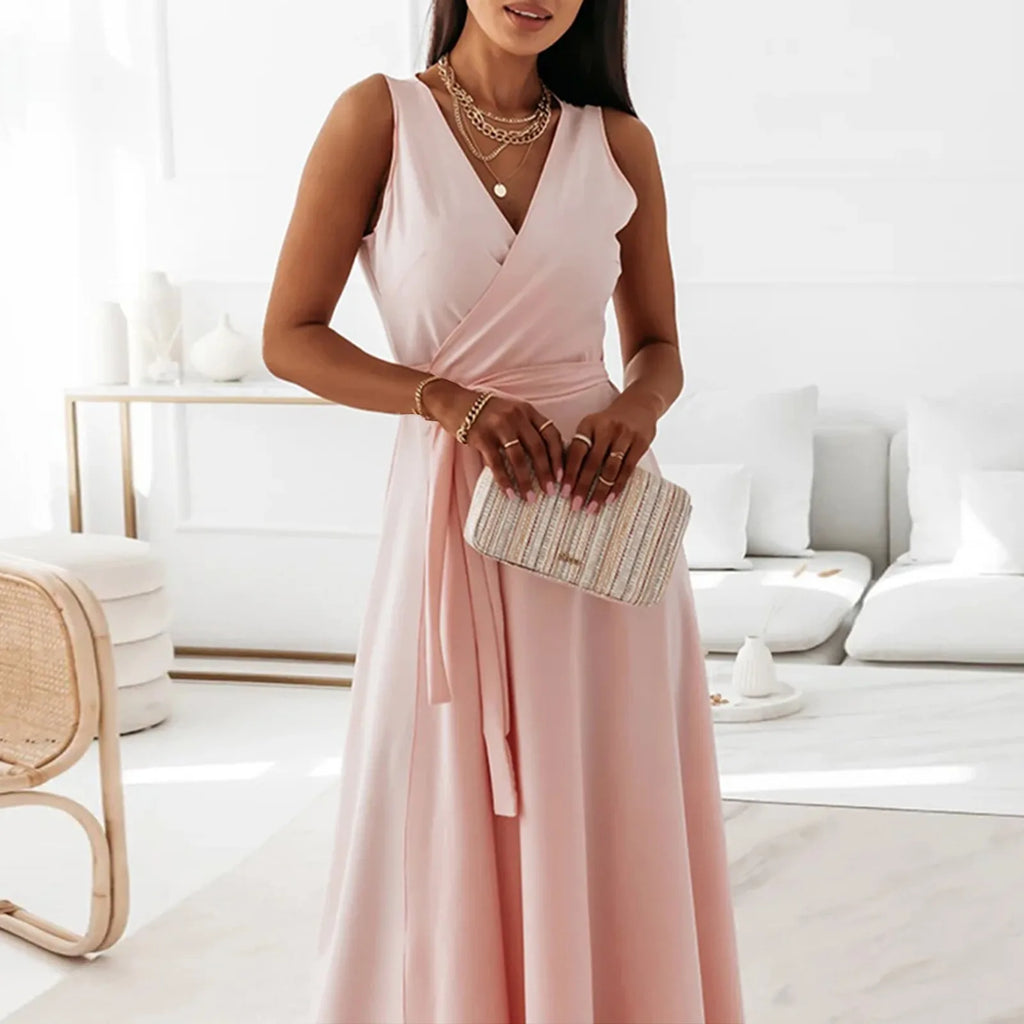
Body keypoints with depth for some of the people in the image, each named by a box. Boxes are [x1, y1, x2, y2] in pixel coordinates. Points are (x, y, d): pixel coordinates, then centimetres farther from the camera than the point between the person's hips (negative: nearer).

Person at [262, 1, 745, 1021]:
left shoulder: (618, 143, 5)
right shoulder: (379, 116, -3)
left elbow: (658, 345, 13)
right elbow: (289, 337, -3)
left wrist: (639, 405, -10)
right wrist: (445, 397, -17)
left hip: (599, 509, 2)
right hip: (451, 506, -2)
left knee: (609, 827, 7)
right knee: (450, 832, 6)